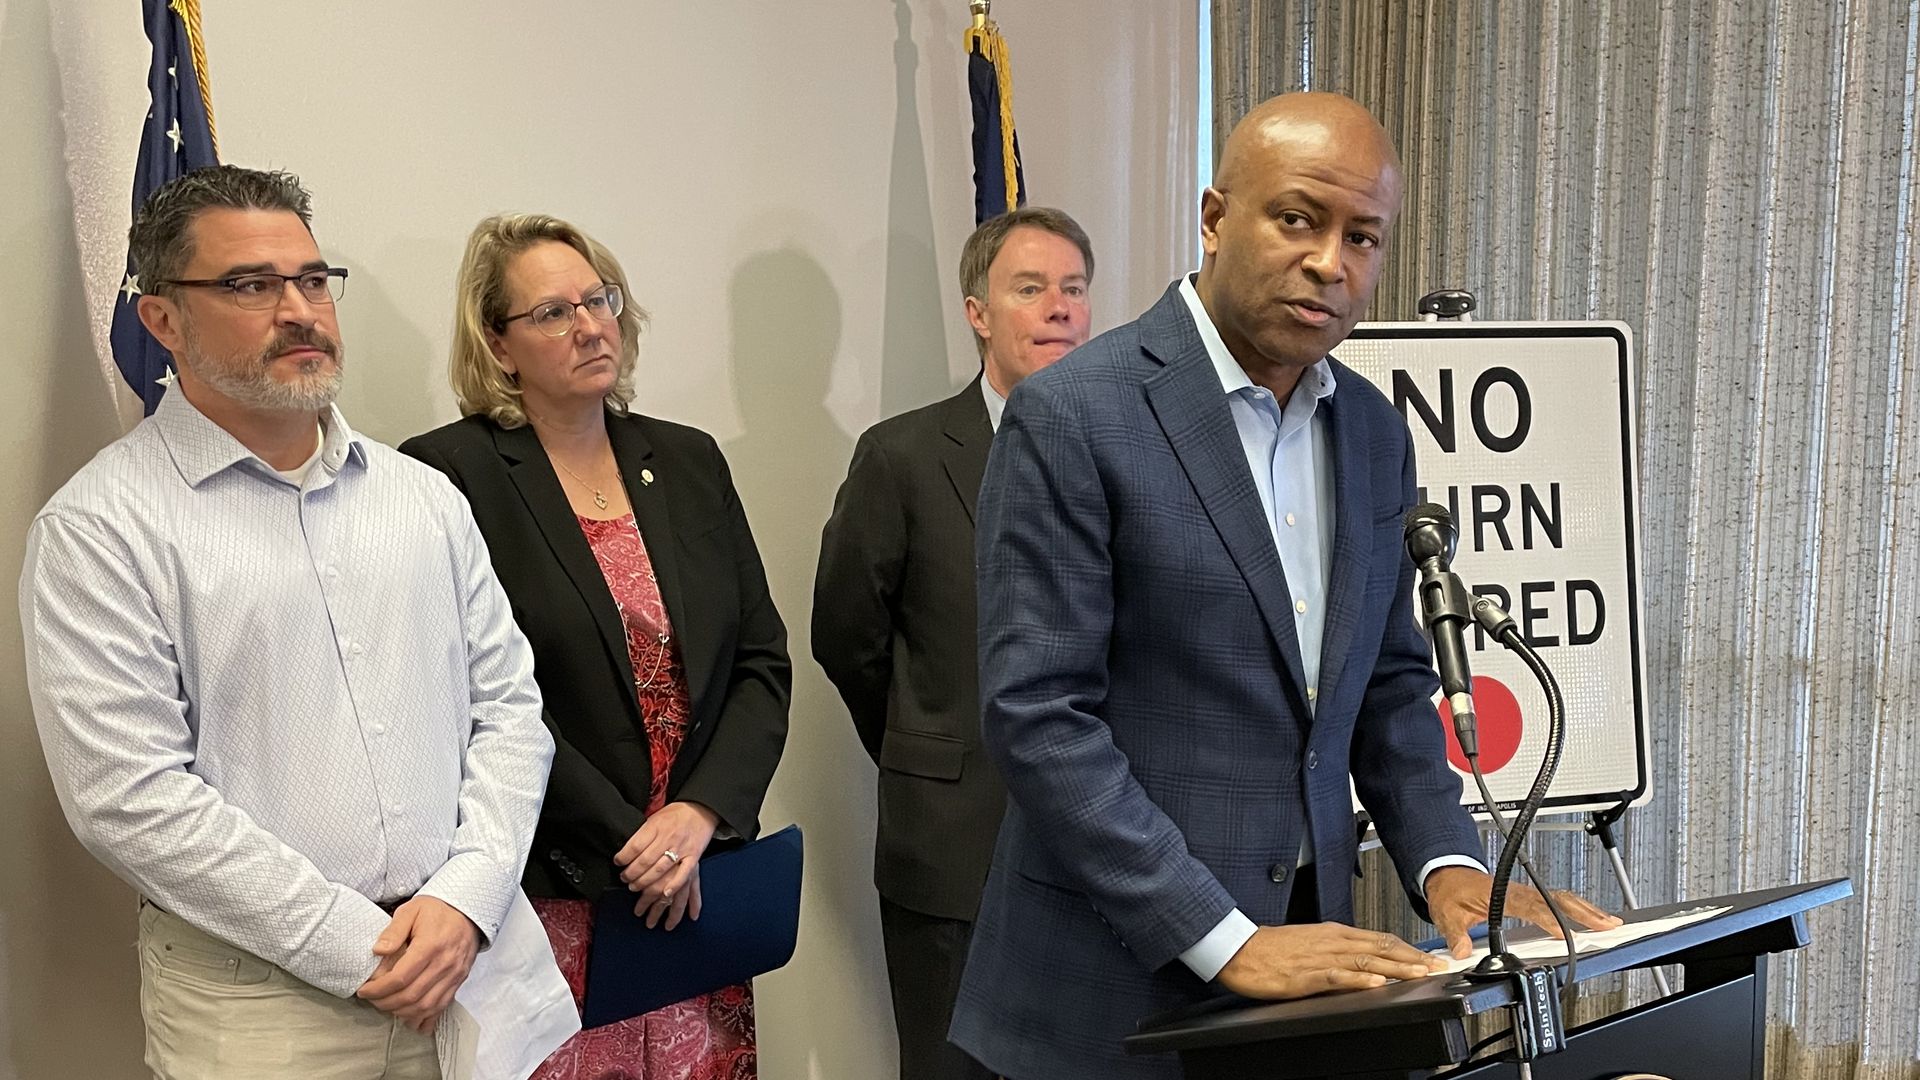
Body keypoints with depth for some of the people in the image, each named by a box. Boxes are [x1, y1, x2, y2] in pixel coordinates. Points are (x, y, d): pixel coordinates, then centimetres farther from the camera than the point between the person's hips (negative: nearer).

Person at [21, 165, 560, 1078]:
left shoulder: (424, 498, 8)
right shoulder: (99, 529, -7)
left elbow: (507, 704, 7)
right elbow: (128, 796, -14)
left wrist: (464, 901, -8)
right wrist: (359, 948, -15)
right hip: (252, 998, -4)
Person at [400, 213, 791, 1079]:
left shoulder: (688, 462, 9)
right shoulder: (449, 474, -6)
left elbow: (761, 658, 7)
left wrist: (701, 813, -8)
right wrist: (627, 847, -12)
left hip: (695, 886, 4)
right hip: (550, 900, -4)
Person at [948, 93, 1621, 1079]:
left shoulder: (1374, 435, 7)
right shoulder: (1071, 416, -14)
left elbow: (1389, 683, 14)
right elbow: (1037, 713, -18)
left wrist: (1445, 864, -1)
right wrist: (1224, 941, -20)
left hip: (1301, 952, 6)